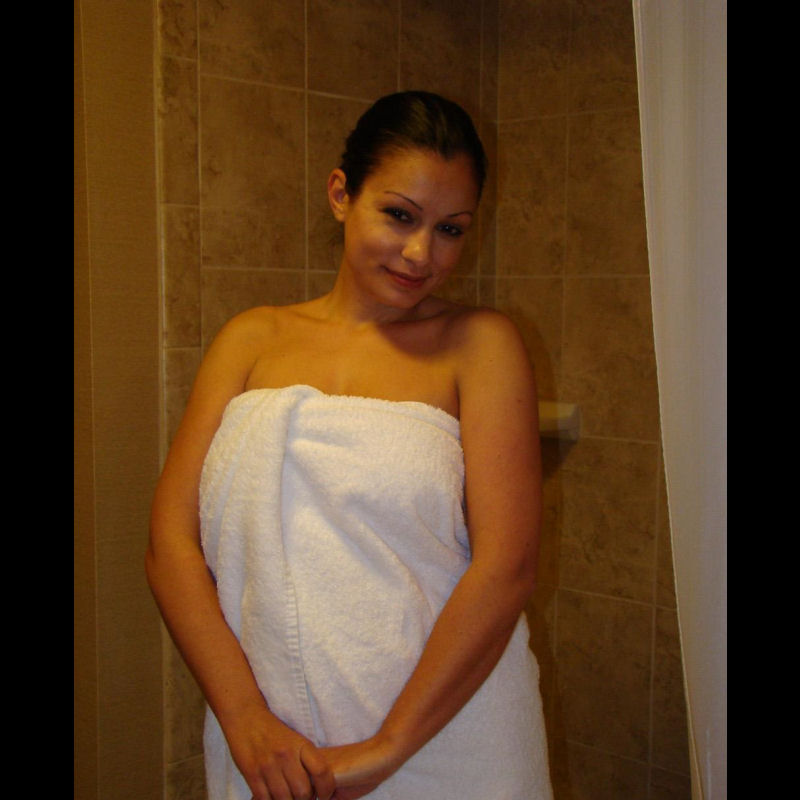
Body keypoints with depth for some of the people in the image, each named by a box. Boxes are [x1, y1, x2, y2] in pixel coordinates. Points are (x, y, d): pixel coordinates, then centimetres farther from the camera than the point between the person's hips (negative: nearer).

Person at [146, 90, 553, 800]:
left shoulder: (479, 343, -4)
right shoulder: (254, 339, 4)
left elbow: (507, 564, -12)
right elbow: (172, 540, -2)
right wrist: (245, 719, -12)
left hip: (446, 738, -2)